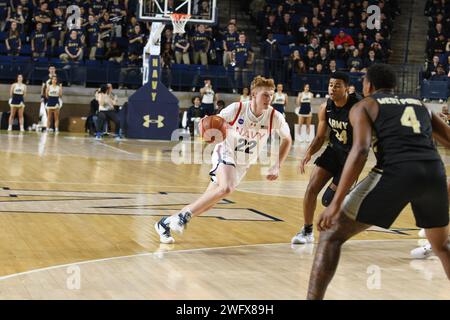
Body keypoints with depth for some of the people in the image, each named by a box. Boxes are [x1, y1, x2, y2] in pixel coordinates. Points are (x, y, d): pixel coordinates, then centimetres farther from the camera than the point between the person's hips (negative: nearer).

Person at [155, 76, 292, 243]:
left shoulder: (274, 116, -14)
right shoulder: (236, 109, -19)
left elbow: (287, 139, 0)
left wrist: (277, 166, -8)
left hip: (243, 165, 4)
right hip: (225, 154, -4)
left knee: (207, 203, 2)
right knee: (226, 188, -34)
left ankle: (166, 223, 16)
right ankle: (185, 214, -17)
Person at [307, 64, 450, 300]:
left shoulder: (364, 106, 15)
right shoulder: (419, 104, 29)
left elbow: (360, 150, -4)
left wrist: (336, 202, -8)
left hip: (396, 172, -5)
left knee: (331, 236, 7)